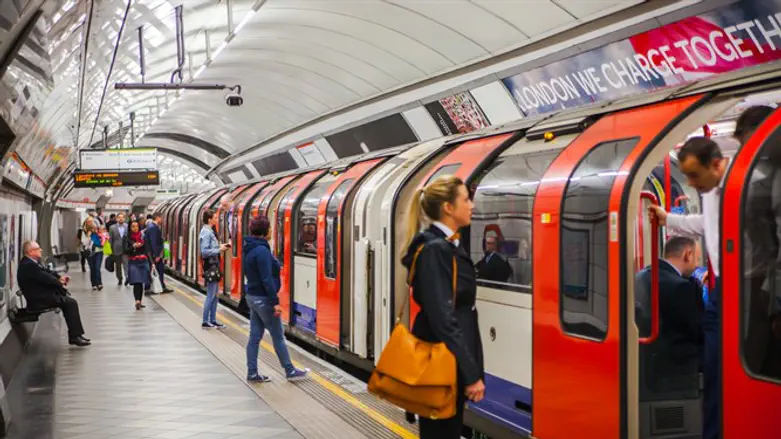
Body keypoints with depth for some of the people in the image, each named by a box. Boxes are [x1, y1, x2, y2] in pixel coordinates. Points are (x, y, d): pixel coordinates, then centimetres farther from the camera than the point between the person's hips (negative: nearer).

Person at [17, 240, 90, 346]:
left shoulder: (31, 262, 11)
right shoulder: (28, 266, -22)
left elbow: (47, 272, 17)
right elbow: (46, 278, -21)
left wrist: (59, 278, -1)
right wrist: (60, 282, -3)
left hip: (42, 296, 11)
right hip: (38, 300, -11)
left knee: (69, 301, 11)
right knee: (71, 303, -14)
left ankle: (74, 335, 11)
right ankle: (75, 336, -10)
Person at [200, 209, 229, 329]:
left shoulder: (210, 231, 13)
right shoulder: (206, 232, -16)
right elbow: (205, 252, -23)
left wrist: (221, 247, 3)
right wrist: (219, 250, -17)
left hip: (214, 265, 10)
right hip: (210, 265, -10)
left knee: (214, 295, 14)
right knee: (211, 295, -4)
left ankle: (213, 320, 20)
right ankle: (205, 322, 3)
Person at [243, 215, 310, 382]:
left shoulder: (249, 249, 9)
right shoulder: (262, 251, -21)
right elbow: (267, 279, -23)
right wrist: (275, 302, -22)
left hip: (252, 297, 9)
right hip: (263, 299, -9)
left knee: (255, 336, 10)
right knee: (278, 336, 2)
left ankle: (252, 373, 12)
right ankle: (290, 371, 12)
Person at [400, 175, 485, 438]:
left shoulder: (449, 246, 11)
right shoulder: (434, 250, -19)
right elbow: (443, 320, -23)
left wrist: (470, 369, 17)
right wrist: (472, 374, -22)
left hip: (450, 360, 9)